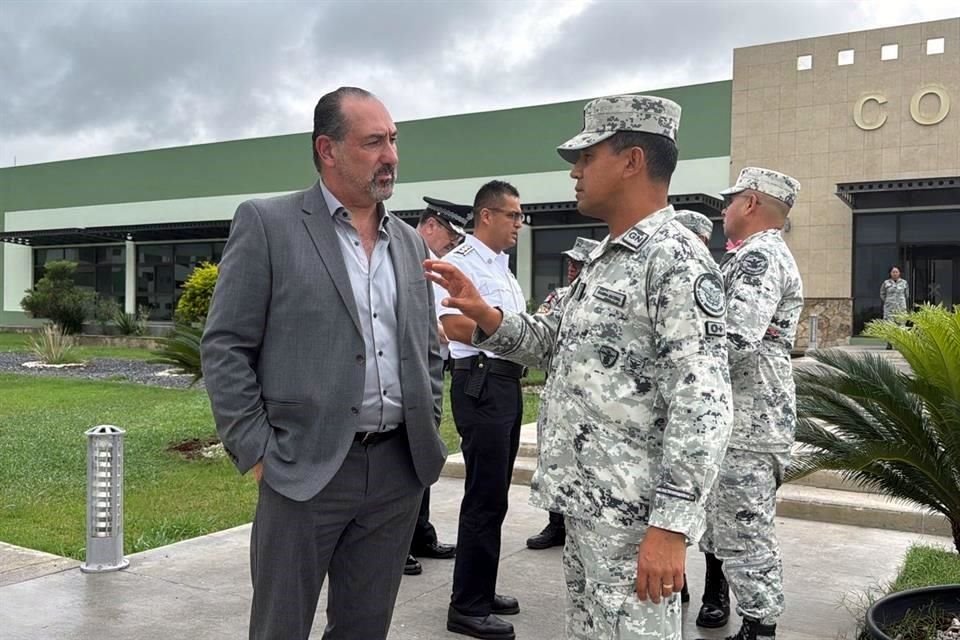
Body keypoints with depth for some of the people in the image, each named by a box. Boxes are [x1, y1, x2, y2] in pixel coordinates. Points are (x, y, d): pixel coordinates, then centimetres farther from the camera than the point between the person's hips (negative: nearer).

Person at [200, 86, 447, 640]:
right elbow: (225, 348, -6)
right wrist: (256, 452, -10)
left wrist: (428, 435, 9)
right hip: (305, 469, -4)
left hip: (400, 470, 5)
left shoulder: (411, 242, 12)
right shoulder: (267, 224, -4)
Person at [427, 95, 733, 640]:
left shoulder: (678, 261, -17)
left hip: (634, 516, -9)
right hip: (587, 505, 9)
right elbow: (554, 343, 19)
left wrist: (671, 525, -26)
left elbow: (703, 405, -23)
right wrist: (485, 315, 2)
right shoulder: (607, 258, 14)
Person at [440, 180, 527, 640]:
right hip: (481, 384, -10)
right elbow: (456, 327, -24)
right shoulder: (461, 262, -10)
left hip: (508, 383, 10)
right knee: (484, 499, -5)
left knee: (494, 497, 15)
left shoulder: (503, 268, 20)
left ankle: (481, 591, 27)